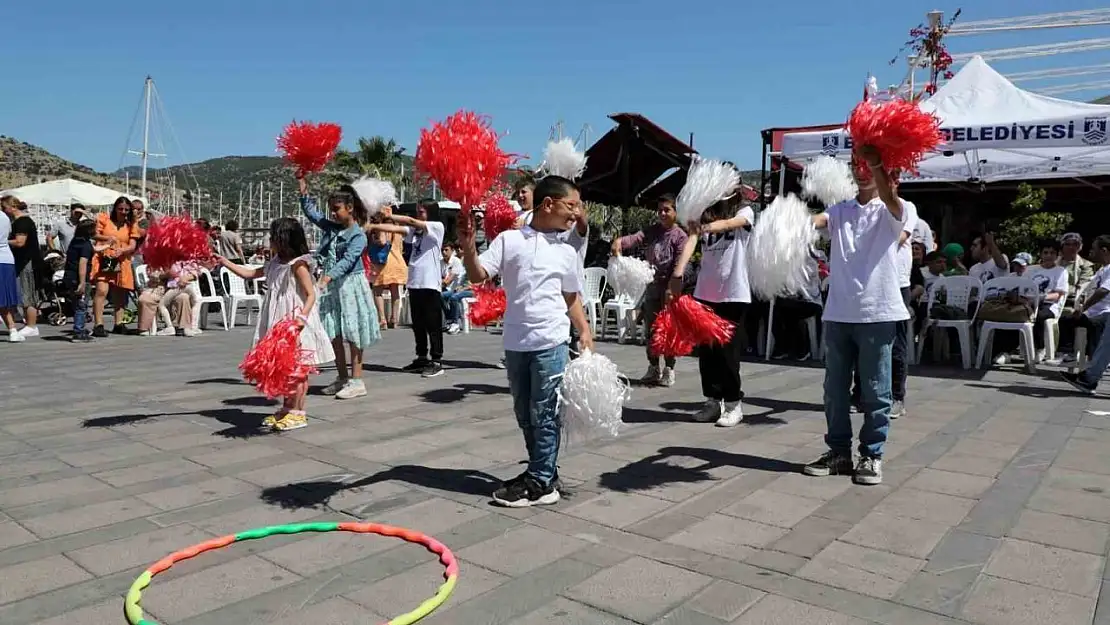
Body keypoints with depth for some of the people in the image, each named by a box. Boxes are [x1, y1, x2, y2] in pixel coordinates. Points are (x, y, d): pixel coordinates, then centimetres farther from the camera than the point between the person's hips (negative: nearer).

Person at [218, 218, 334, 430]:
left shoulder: (298, 265, -13)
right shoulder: (275, 264, 11)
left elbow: (311, 295, -17)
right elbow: (248, 274, 23)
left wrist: (302, 317, -30)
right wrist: (225, 262, 23)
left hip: (294, 322, -8)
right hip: (278, 323, 8)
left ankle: (297, 412, 5)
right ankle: (287, 409, 22)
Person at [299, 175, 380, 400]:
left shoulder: (358, 235, -11)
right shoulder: (331, 227, 10)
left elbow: (347, 260, -24)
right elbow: (310, 210, 17)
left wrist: (328, 277, -36)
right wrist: (303, 184, 11)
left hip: (350, 284, -7)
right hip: (331, 285, 7)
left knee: (352, 333, -4)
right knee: (333, 334, 9)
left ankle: (357, 381, 0)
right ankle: (342, 378, 20)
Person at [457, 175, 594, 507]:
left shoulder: (567, 252, 6)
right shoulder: (509, 239, 0)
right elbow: (478, 275, -5)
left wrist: (584, 330, 4)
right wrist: (468, 247, -22)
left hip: (551, 343, -1)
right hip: (516, 343, 1)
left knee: (544, 413, 1)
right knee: (524, 412, 12)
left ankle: (540, 482, 12)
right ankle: (544, 472, 29)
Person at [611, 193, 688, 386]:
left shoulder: (680, 236, -6)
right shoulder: (652, 230, 6)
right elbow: (636, 238, -14)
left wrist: (671, 288, -22)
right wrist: (620, 241, -35)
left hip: (668, 287, -5)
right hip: (651, 285, 5)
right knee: (649, 329, 9)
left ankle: (669, 370, 11)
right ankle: (654, 368, 21)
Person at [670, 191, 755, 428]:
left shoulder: (745, 212, 0)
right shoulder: (704, 213, 7)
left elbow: (728, 224, -22)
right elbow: (691, 241, -8)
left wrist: (706, 228, -44)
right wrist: (677, 273, -23)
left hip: (734, 293, -3)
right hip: (705, 292, 3)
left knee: (727, 350, -1)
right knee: (706, 350, 7)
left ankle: (733, 404, 12)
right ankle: (712, 401, 20)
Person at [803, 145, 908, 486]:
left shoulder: (894, 212, 2)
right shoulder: (840, 209, 12)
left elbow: (890, 197, -21)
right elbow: (816, 220, -7)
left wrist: (876, 164, -38)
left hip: (878, 312, -3)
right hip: (838, 313, 4)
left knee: (876, 391, 4)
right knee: (835, 388, 9)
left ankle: (871, 455, 16)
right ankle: (838, 452, 21)